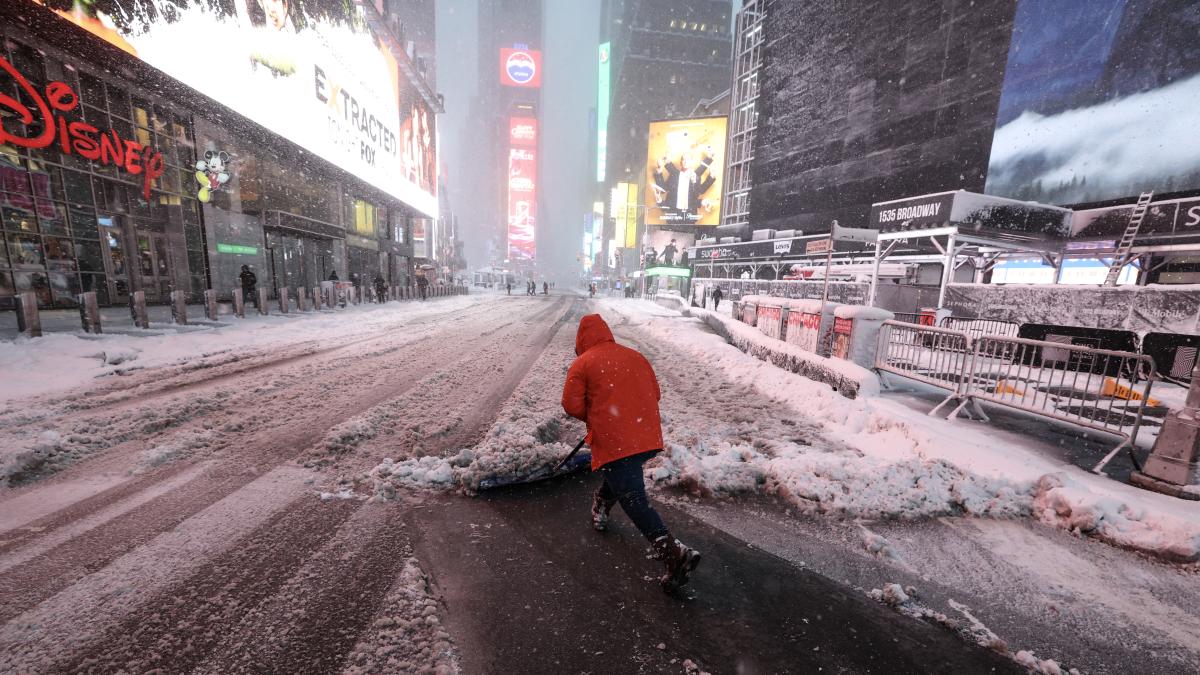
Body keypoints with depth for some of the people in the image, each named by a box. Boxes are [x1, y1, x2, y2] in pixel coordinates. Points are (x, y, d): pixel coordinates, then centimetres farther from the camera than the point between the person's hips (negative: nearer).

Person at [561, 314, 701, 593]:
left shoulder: (582, 363, -3)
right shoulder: (636, 356, 12)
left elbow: (572, 405, -5)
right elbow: (655, 394, 15)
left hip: (613, 442, -7)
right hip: (648, 437, 7)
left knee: (634, 501, -3)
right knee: (622, 476, 33)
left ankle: (676, 553, -14)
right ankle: (601, 508, 55)